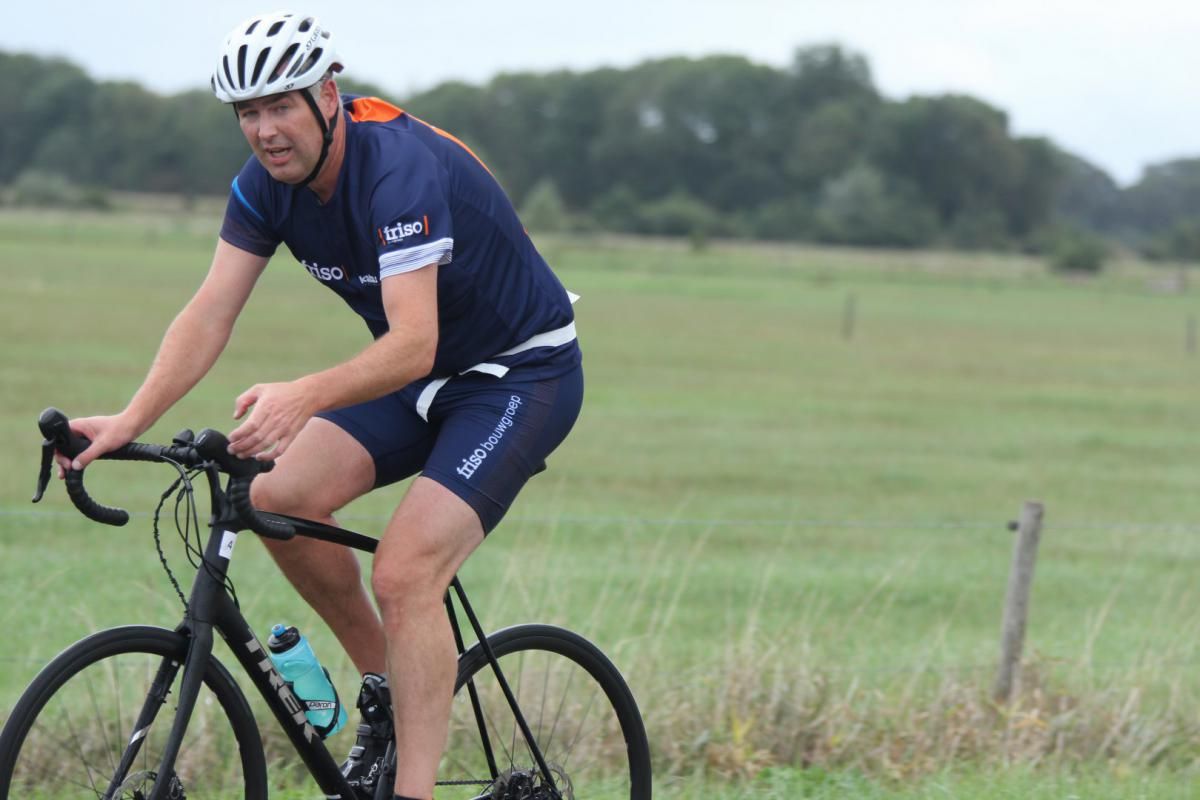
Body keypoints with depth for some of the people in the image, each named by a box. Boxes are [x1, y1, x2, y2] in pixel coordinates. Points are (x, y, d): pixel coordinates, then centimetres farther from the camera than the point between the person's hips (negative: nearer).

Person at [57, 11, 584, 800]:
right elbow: (211, 313, -12)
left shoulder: (401, 169, -31)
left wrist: (303, 396, -56)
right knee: (281, 498, -13)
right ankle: (386, 693, 6)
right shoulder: (267, 183, -7)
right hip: (419, 377, 7)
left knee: (404, 573, -23)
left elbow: (413, 345, -40)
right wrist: (128, 422, -25)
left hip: (524, 372, -7)